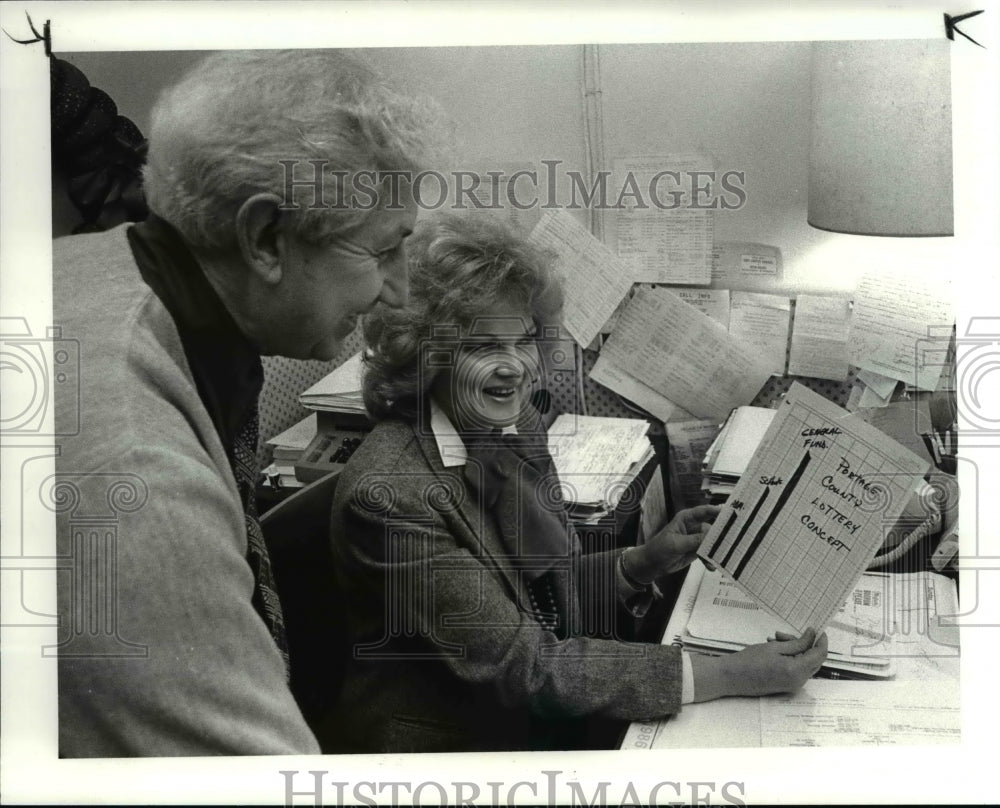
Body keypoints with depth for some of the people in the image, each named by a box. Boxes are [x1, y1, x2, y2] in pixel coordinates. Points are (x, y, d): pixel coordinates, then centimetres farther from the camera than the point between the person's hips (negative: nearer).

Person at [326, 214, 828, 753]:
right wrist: (730, 676, -26)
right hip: (444, 746, -7)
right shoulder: (388, 491, -24)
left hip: (547, 724, 7)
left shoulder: (514, 426, 0)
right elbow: (525, 666, -25)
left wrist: (644, 563, -5)